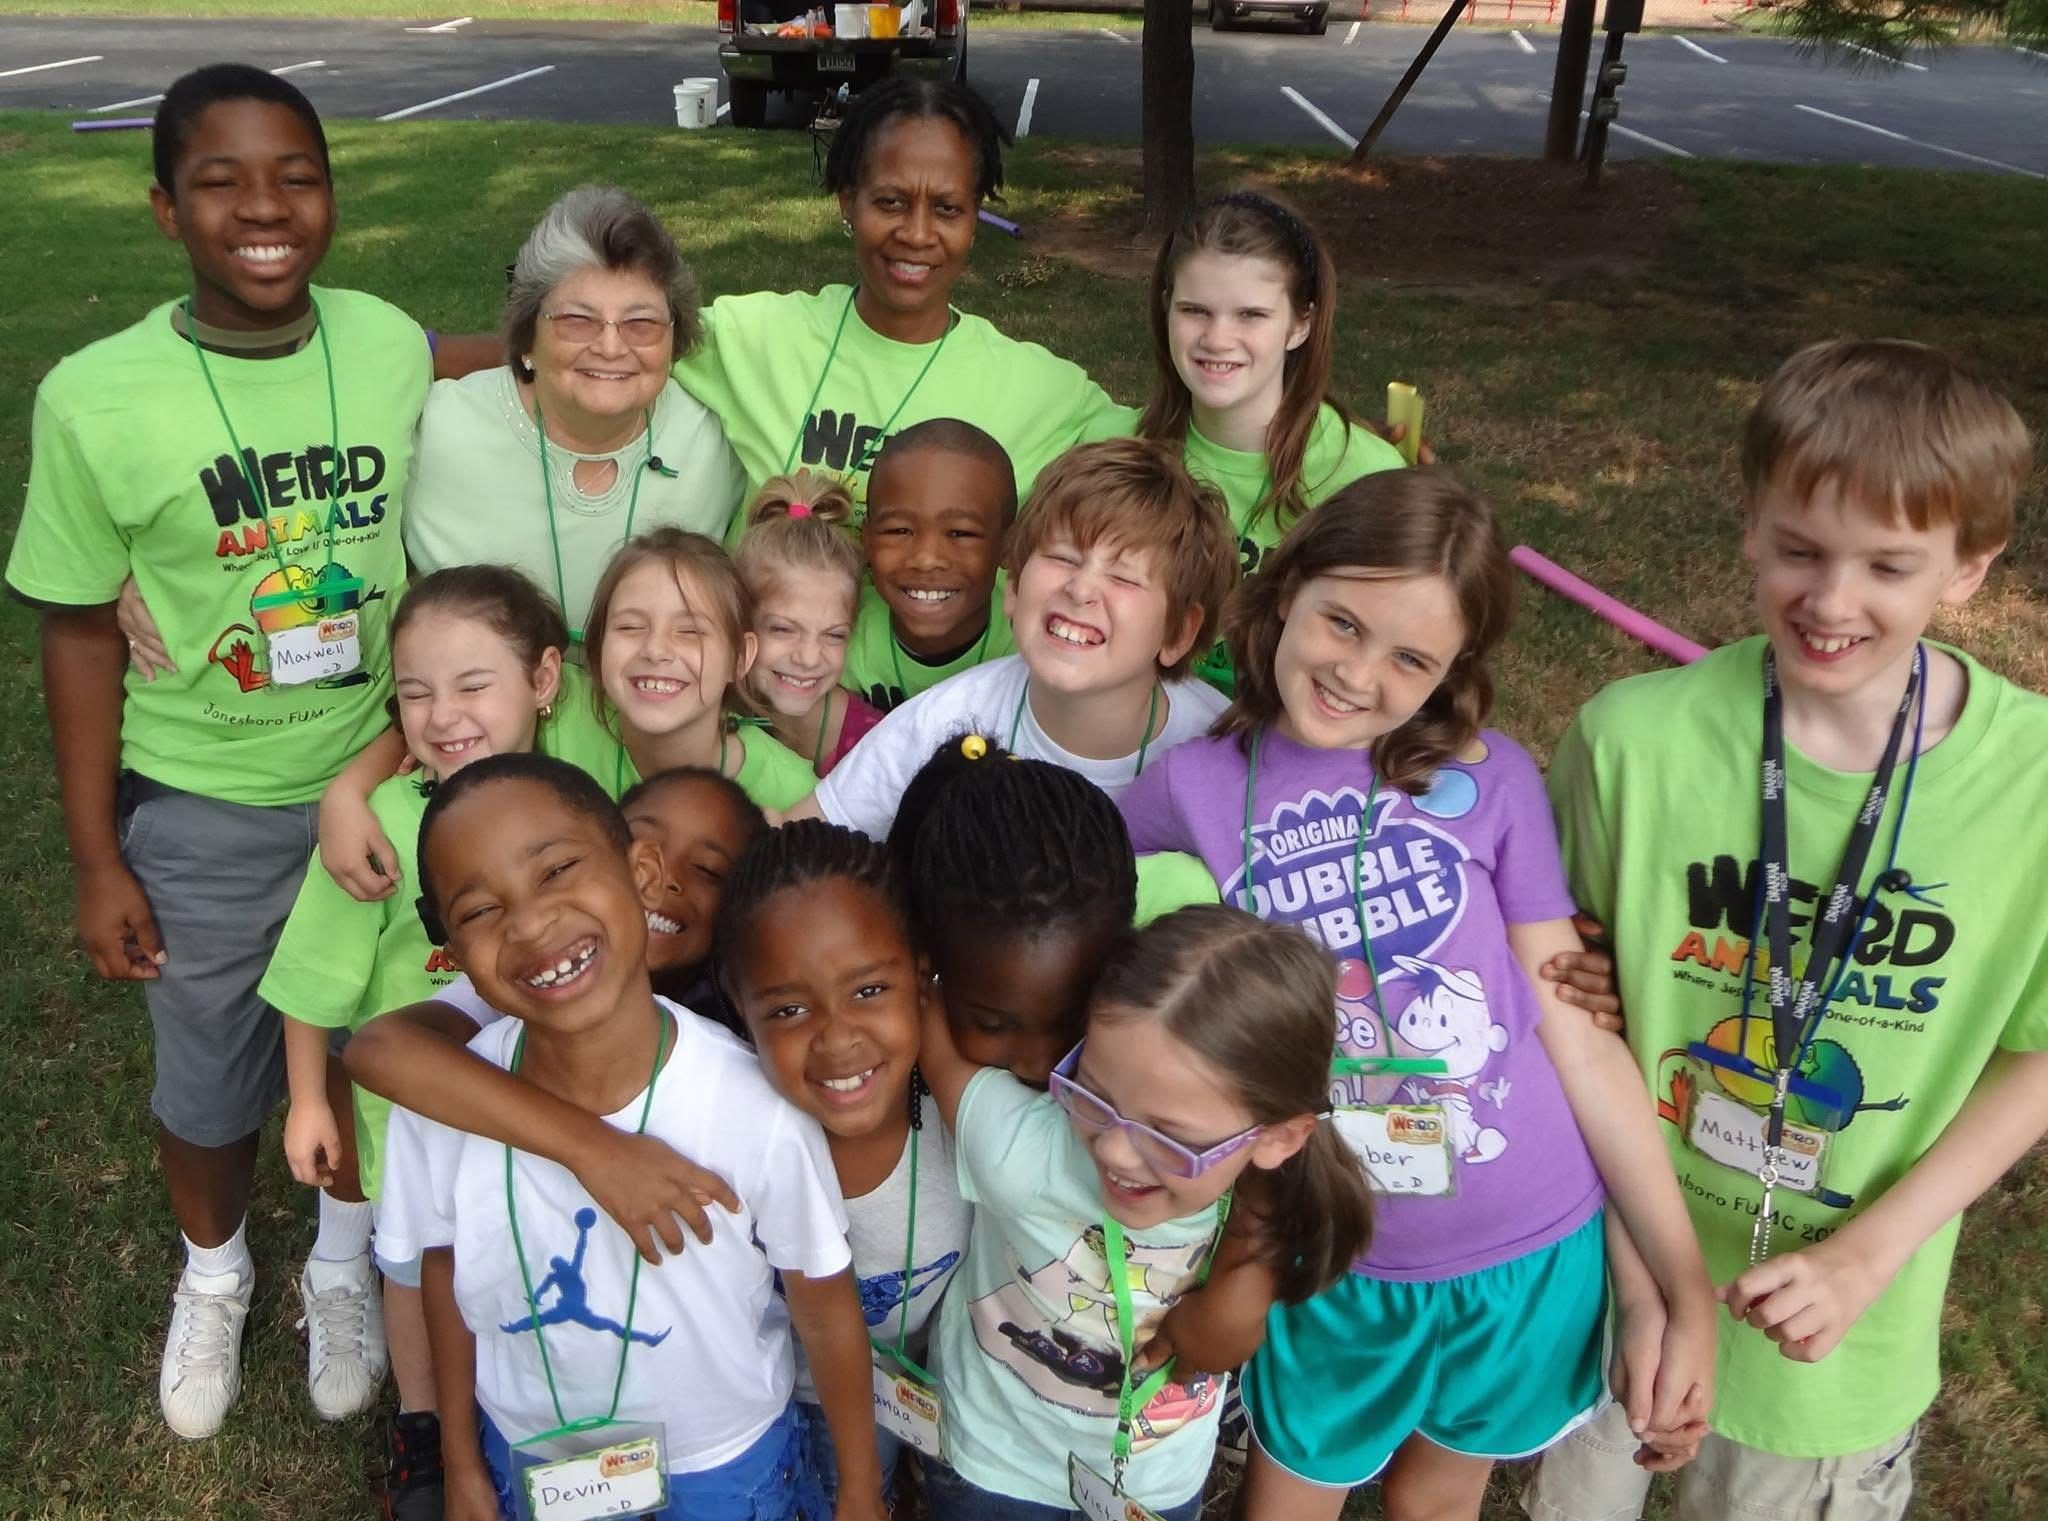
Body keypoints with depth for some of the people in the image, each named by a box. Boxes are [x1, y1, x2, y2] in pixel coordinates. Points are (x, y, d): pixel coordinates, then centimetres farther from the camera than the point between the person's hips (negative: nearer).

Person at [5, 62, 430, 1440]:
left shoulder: (397, 349, -10)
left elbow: (436, 570, 1)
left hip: (381, 779, 2)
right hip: (201, 811, -1)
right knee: (208, 1077, 19)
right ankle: (214, 1274, 49)